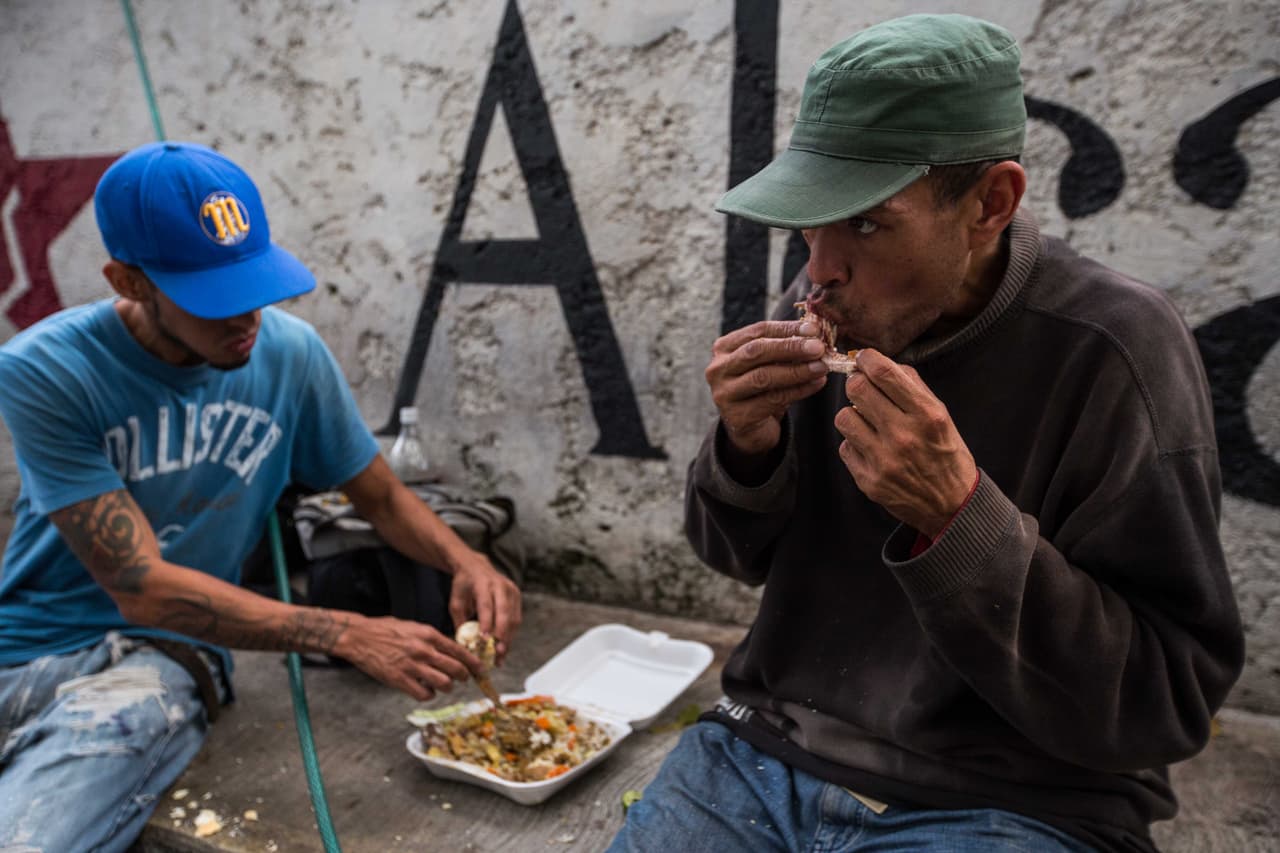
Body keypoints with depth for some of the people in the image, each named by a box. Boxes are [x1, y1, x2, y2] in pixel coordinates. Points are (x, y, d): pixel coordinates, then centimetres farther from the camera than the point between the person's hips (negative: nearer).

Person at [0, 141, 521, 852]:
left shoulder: (290, 352, -6)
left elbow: (383, 497, 6)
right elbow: (140, 586, -19)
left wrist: (466, 560, -16)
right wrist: (349, 635, -26)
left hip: (160, 659, 0)